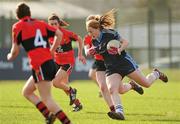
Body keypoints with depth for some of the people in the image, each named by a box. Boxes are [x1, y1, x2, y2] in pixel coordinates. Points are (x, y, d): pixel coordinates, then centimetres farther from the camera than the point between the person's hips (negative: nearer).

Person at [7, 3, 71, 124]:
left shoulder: (18, 26, 2)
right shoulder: (41, 23, 17)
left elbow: (15, 51, 4)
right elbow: (59, 34, 10)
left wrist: (10, 57, 26)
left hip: (39, 66, -7)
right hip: (50, 62, 7)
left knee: (47, 99, -7)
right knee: (26, 92, 20)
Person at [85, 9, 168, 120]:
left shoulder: (110, 33, -13)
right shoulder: (95, 42, 5)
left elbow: (125, 42, -10)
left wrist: (119, 50, -29)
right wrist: (92, 51, -1)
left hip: (125, 62, -5)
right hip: (111, 68, 5)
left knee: (146, 83, 3)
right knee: (112, 89, -22)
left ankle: (156, 74, 35)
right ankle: (119, 112, -29)